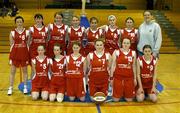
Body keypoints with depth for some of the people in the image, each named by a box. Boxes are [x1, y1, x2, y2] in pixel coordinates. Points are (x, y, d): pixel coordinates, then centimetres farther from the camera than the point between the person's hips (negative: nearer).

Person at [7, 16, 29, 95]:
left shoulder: (27, 32, 2)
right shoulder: (12, 32, 1)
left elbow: (28, 43, 3)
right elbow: (11, 44, 2)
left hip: (24, 53, 0)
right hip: (14, 53, 0)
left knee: (25, 70, 9)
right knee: (12, 71, 3)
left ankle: (25, 87, 21)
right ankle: (10, 88, 12)